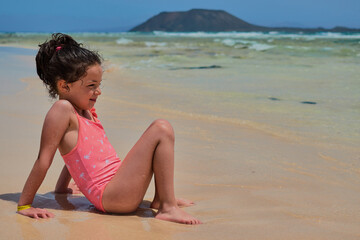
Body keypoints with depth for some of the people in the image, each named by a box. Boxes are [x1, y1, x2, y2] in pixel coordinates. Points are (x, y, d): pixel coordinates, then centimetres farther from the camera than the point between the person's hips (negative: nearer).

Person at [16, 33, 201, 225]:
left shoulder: (86, 112, 18)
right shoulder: (62, 109, -10)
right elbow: (44, 159, -13)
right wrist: (24, 205, -13)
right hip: (111, 196, -10)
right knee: (161, 130, -16)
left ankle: (160, 199, 17)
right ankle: (168, 208, -17)